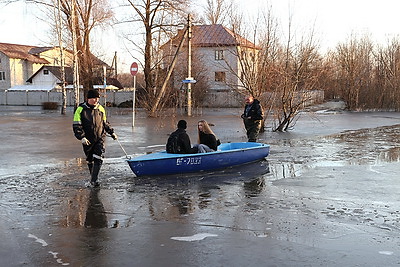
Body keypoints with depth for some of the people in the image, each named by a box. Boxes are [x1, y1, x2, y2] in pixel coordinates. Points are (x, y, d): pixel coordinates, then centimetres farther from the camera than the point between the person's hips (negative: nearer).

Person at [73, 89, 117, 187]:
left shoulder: (101, 109, 5)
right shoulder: (81, 109, -6)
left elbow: (105, 123, 20)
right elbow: (76, 126, -8)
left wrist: (111, 132, 18)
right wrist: (82, 137, -20)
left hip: (100, 138, 1)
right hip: (87, 140, -1)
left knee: (97, 159, -14)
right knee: (90, 161, 11)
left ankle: (93, 181, -14)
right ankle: (92, 178, 28)